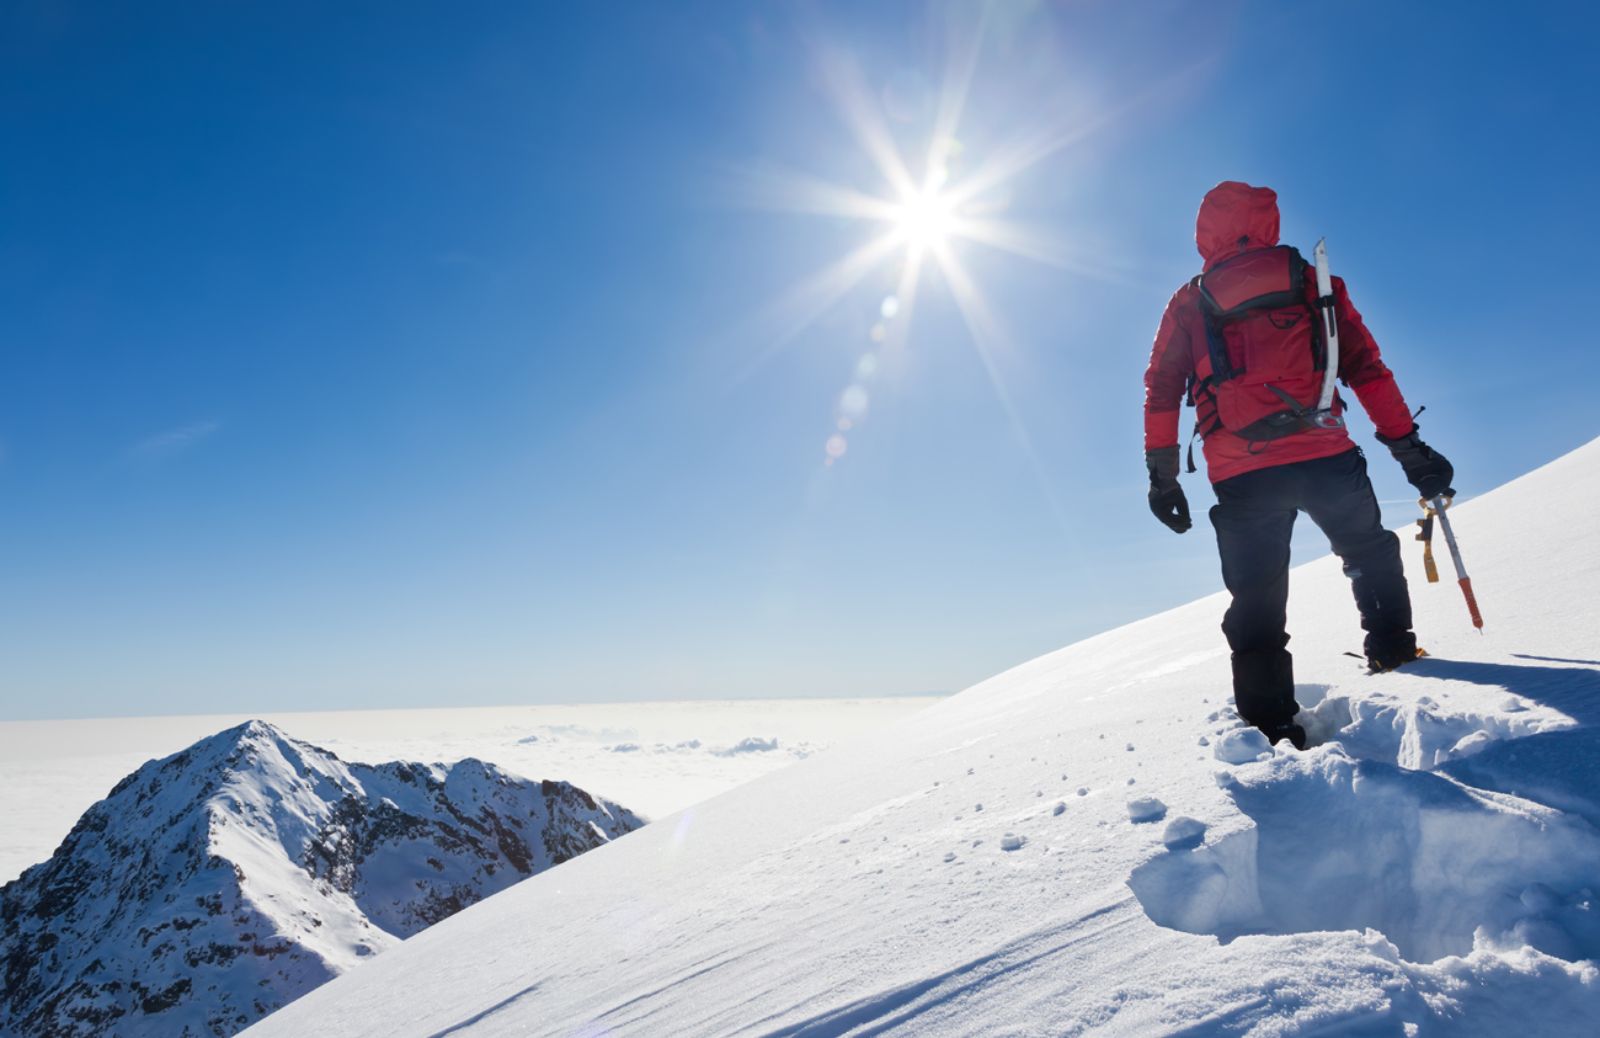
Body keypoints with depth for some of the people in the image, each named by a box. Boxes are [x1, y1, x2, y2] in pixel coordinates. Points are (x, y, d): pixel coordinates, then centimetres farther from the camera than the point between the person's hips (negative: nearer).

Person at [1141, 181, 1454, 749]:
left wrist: (1163, 476, 8)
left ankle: (1272, 728, 3)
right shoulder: (1314, 284, 12)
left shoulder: (1188, 305, 12)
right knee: (1369, 552, 29)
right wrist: (1407, 446, 9)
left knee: (1256, 601, 7)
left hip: (1241, 477, 0)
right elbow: (1366, 369, 7)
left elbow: (1161, 390, 6)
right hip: (1326, 457, 1)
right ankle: (1392, 650, 33)